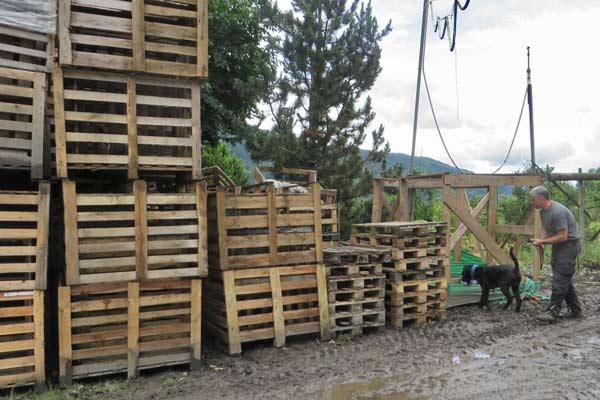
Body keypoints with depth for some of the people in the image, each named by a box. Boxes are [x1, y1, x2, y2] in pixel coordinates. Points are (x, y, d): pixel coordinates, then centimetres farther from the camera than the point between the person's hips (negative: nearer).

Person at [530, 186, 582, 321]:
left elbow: (562, 236, -25)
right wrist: (540, 240, -2)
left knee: (560, 278, -11)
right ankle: (575, 310, 23)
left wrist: (542, 242, -19)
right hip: (557, 245, 10)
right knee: (564, 279, 14)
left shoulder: (557, 212, -25)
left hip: (569, 245, -10)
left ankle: (553, 311, -10)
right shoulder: (543, 211, 7)